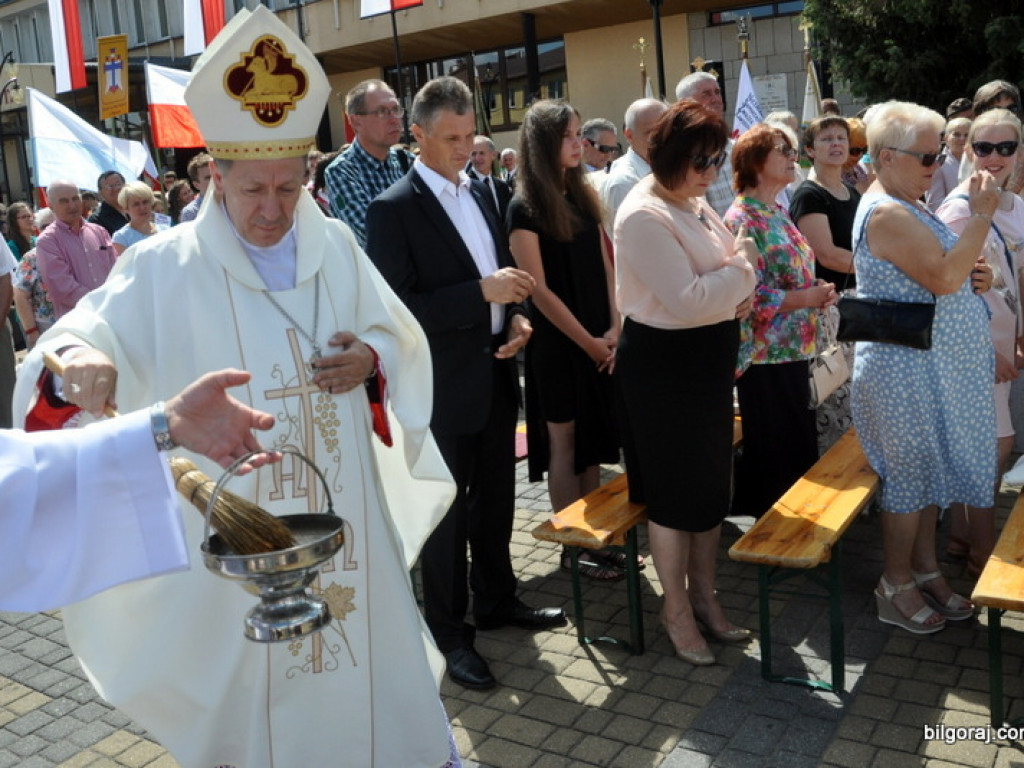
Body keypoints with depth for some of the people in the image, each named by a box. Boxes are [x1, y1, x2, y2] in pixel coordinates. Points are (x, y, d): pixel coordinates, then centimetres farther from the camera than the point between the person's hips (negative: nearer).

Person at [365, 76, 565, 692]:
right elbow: (399, 309, -19)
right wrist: (482, 293, -26)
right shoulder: (394, 209, -13)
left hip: (497, 374, 7)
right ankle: (449, 632, 23)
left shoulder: (480, 192, 9)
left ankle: (497, 600, 39)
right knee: (446, 512, 7)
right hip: (444, 386, -7)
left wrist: (518, 315, -3)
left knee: (496, 500, 20)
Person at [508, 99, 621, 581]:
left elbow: (604, 268, 8)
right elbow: (538, 288, -14)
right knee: (564, 444, 4)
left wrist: (613, 328, -4)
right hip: (557, 343, -6)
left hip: (599, 341, 6)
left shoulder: (584, 196, 9)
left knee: (593, 440, 12)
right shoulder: (525, 208, -10)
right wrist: (586, 341, -13)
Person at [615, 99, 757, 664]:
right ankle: (676, 609, 25)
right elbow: (689, 301, -26)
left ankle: (703, 595, 35)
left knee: (711, 484, 17)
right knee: (674, 490, 5)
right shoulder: (644, 216, -21)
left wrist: (739, 289, -4)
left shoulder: (693, 201, 7)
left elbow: (725, 259, 18)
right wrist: (743, 267, -12)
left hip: (709, 360, 9)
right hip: (663, 364, -9)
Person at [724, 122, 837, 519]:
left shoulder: (779, 214, 14)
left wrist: (818, 293, 4)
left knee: (799, 448, 15)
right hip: (766, 355, -9)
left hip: (794, 350, 9)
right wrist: (806, 298, -19)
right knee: (776, 453, 1)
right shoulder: (742, 219, -14)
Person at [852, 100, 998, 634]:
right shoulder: (887, 214, -19)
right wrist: (981, 216, -22)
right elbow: (944, 277, -28)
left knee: (929, 470, 17)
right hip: (907, 371, -10)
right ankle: (896, 585, 17)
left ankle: (926, 569, 30)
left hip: (933, 366, 10)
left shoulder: (907, 206, 14)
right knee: (909, 475, 2)